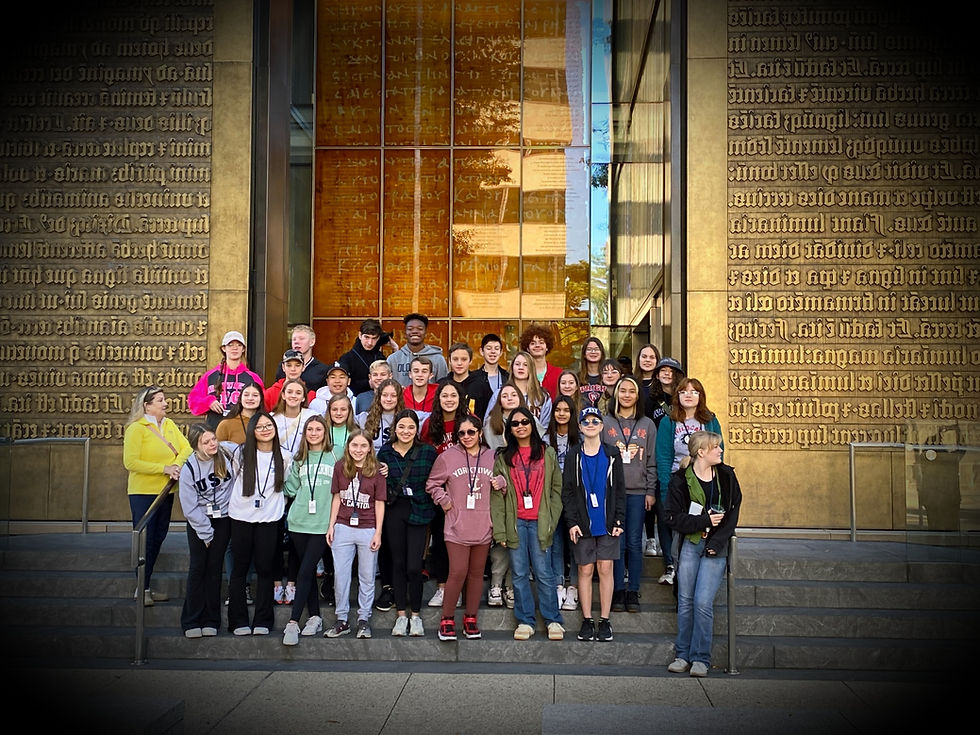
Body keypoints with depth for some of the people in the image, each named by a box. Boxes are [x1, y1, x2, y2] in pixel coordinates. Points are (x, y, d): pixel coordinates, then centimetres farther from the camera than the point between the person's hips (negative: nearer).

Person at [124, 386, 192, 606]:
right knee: (145, 540, -4)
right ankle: (141, 590, 4)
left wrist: (178, 465, -17)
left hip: (166, 491, 7)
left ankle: (146, 587, 21)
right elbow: (131, 462, -18)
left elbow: (186, 448, 4)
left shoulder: (169, 425, 9)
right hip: (143, 492, -7)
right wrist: (164, 468, -19)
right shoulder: (136, 428, -11)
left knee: (157, 539, 11)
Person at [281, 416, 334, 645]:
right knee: (308, 571, 9)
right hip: (298, 523, 4)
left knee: (305, 572, -9)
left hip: (322, 524, -4)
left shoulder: (335, 458, 2)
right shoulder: (298, 459, 12)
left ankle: (293, 622, -9)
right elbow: (291, 489, 12)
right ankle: (315, 617, 19)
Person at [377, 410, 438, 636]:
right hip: (394, 511, 2)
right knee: (398, 563, 9)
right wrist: (382, 478, -10)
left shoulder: (428, 451, -1)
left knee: (414, 566, -6)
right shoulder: (385, 452, 4)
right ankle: (401, 615, 20)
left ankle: (416, 615, 11)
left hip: (418, 512, -2)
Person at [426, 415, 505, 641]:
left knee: (477, 573, 10)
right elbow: (432, 484, 9)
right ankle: (447, 620, 8)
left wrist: (501, 483, -2)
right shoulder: (447, 456, -1)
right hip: (457, 525, -3)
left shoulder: (492, 457, 7)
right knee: (458, 573, -8)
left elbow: (503, 482, 19)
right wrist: (443, 500, -5)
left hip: (483, 526, 3)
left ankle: (470, 619, 22)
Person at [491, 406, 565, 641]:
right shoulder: (503, 458, 8)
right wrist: (499, 529, -4)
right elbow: (497, 496, 4)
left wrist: (552, 521, -4)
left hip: (539, 522, -1)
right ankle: (525, 621, 14)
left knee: (543, 573, -1)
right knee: (519, 573, 5)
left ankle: (553, 620, 10)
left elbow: (556, 489, 5)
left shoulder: (547, 454, 7)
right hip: (515, 522, 1)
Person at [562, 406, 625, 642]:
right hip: (583, 524, 0)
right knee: (585, 570, 3)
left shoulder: (612, 454, 5)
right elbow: (567, 492, 3)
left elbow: (620, 490, 5)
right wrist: (572, 522, -6)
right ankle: (587, 621, 11)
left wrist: (620, 520, -3)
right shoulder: (573, 456, 4)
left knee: (605, 569, 1)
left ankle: (604, 621, 8)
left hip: (607, 523, 0)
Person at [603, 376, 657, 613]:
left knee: (634, 542, 2)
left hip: (638, 492, 1)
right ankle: (618, 591, 8)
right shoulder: (605, 423, 6)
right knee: (617, 542, 0)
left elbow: (652, 461, 8)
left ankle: (633, 592, 9)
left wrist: (651, 491, 1)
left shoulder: (647, 425, 9)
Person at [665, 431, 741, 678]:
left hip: (715, 548, 0)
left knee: (703, 602, -8)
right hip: (690, 544, 0)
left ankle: (701, 658, 3)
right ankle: (683, 655, 17)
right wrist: (704, 521, -14)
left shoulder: (726, 476, 4)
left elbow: (733, 513, 4)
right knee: (685, 601, 4)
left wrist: (717, 541, -7)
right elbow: (674, 518, -6)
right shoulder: (680, 480, -2)